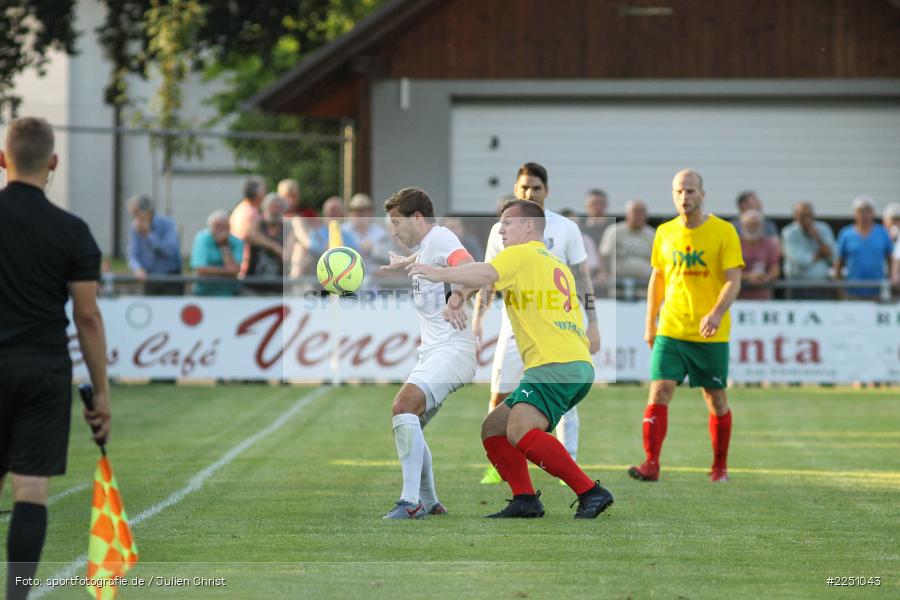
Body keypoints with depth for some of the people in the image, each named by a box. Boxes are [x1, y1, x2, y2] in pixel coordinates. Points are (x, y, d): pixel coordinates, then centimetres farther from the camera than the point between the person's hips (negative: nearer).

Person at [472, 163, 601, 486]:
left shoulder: (566, 229, 1)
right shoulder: (501, 230, 6)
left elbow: (582, 277, 4)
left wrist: (592, 323, -2)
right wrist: (477, 317, 1)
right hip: (515, 326, 2)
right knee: (499, 396, -2)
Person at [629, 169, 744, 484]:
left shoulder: (724, 231, -5)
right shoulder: (665, 233, 7)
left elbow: (733, 280, -11)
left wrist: (717, 313, -26)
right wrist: (650, 322, 16)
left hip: (711, 334, -2)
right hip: (671, 330, 2)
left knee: (716, 399, 7)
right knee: (659, 392, -12)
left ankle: (720, 466, 22)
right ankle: (651, 464, -15)